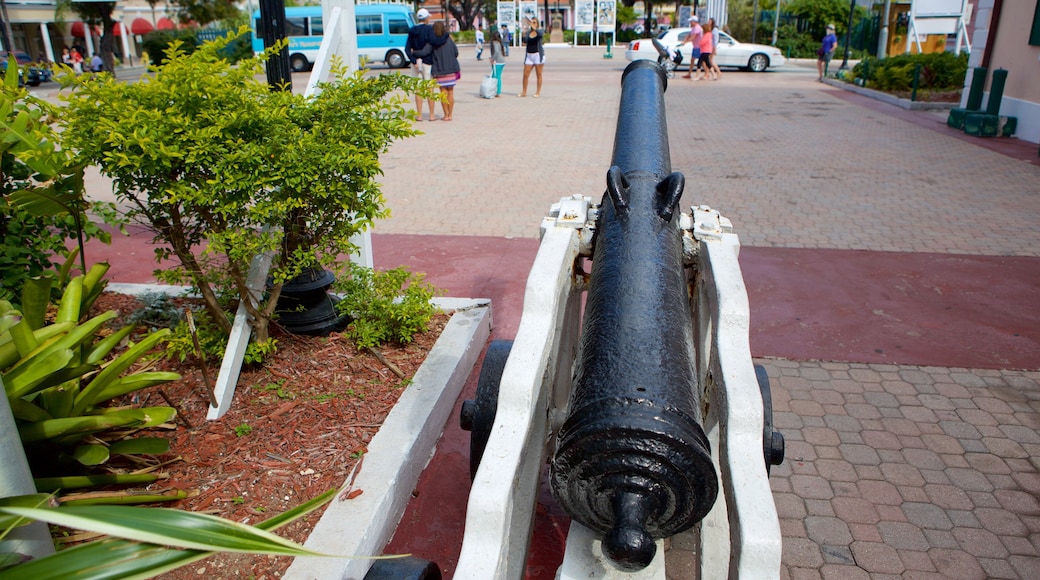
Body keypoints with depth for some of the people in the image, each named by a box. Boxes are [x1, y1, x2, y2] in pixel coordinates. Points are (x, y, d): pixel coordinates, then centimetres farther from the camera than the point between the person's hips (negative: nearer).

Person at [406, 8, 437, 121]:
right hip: (427, 61, -4)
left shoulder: (412, 31, 7)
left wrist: (414, 61, -3)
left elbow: (407, 48, 1)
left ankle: (419, 115, 6)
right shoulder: (429, 29, -8)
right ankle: (431, 115, 5)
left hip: (416, 62, 4)